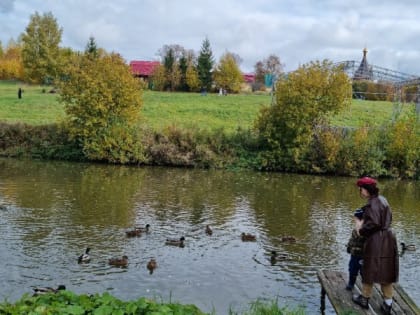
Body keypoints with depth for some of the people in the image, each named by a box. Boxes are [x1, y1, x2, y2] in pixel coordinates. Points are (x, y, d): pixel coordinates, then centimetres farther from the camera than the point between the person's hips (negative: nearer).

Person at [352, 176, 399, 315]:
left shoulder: (373, 203, -17)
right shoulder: (381, 199, 11)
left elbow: (373, 223, -24)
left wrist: (361, 231, -8)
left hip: (376, 241, -9)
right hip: (387, 238, 9)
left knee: (370, 269, 6)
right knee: (385, 270, 12)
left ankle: (365, 298, 21)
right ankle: (387, 303, 17)